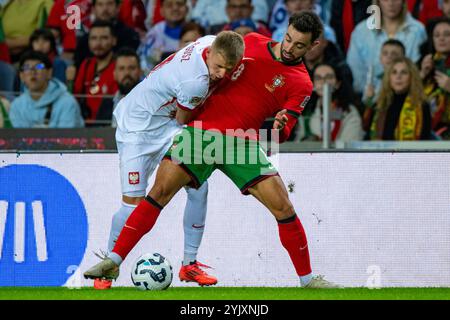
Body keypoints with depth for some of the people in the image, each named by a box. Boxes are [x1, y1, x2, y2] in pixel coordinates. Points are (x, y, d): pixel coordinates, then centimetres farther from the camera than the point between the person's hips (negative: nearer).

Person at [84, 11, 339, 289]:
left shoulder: (301, 84, 0)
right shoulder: (252, 43, 7)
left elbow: (281, 134, -6)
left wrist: (279, 126, -29)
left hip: (242, 142, -1)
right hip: (203, 128, 1)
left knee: (283, 207, -9)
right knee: (160, 192, -11)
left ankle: (307, 279, 7)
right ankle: (113, 262, -8)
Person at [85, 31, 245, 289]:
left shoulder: (213, 43, -13)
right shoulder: (195, 81, -36)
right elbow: (182, 119, -16)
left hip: (167, 126, 8)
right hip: (138, 125, -8)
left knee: (198, 186, -1)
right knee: (134, 202, -11)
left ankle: (189, 264, 10)